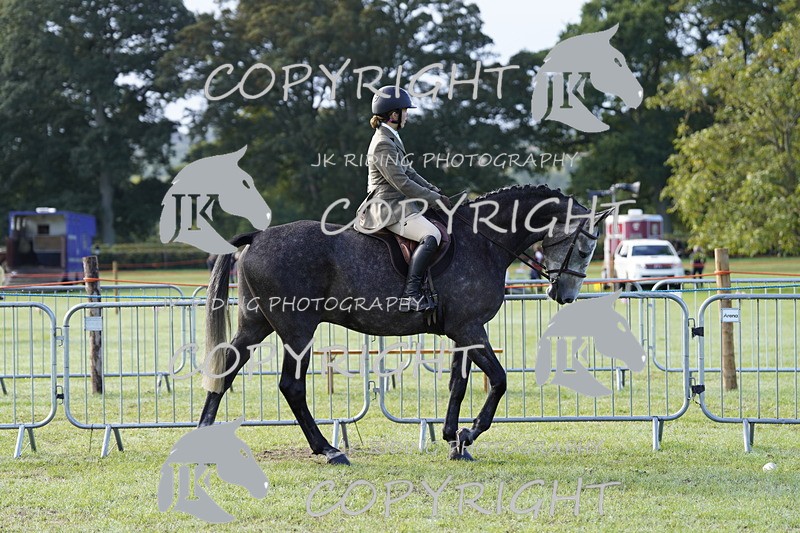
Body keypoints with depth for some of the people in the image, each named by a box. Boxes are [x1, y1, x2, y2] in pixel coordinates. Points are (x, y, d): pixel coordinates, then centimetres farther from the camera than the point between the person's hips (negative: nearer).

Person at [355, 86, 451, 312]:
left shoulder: (392, 139, 17)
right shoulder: (383, 144, -16)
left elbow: (409, 172, 23)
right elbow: (402, 183, -20)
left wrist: (435, 191, 11)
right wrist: (435, 199, -13)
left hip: (398, 205, 11)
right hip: (389, 208, -11)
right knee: (431, 235, -27)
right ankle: (410, 295, -34)